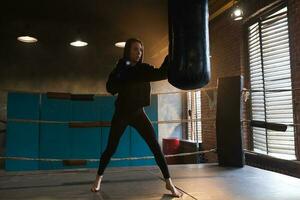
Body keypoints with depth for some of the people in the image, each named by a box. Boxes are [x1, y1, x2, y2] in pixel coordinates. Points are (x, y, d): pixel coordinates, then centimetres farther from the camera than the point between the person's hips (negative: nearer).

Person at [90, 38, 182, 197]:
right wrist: (122, 72, -27)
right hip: (121, 114, -1)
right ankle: (98, 178, 29)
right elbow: (111, 89, -17)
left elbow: (163, 73, -16)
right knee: (111, 149, 5)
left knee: (156, 147, -7)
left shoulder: (144, 69, -1)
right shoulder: (120, 68, -5)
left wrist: (171, 55, -27)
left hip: (138, 113, 2)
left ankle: (169, 183, 3)